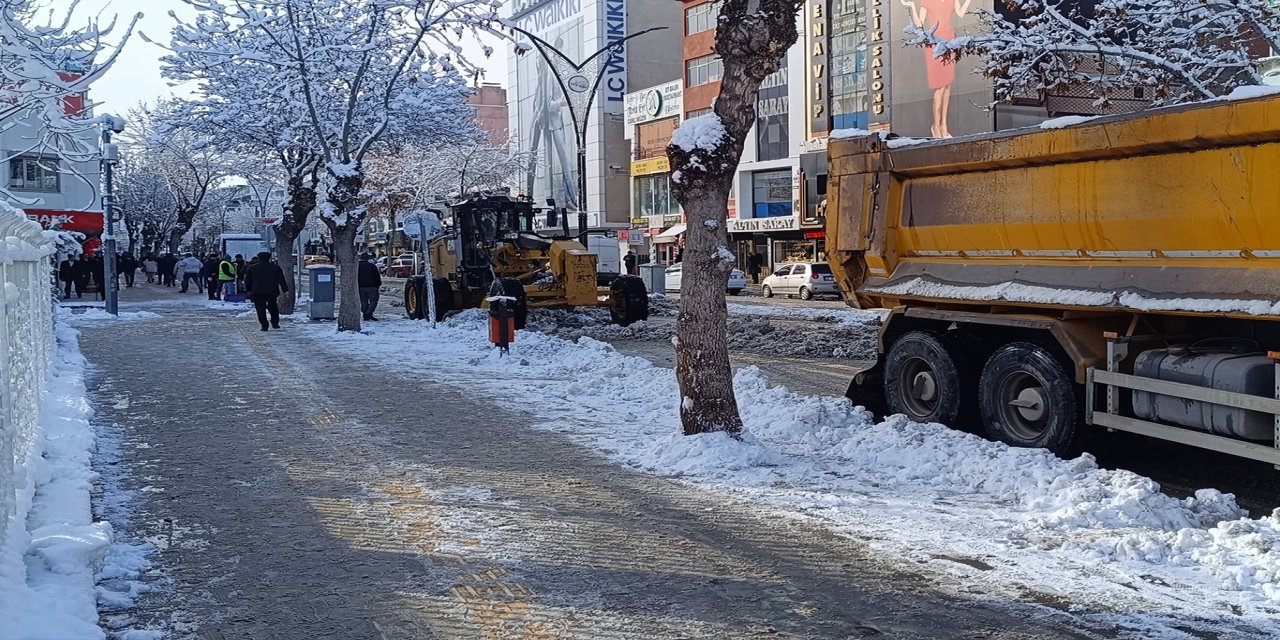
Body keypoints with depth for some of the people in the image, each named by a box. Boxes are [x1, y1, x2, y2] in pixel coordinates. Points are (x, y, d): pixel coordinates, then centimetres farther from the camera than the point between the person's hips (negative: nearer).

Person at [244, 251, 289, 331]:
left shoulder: (251, 268, 4)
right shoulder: (275, 268, 2)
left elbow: (247, 281, 10)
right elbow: (282, 280, 0)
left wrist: (248, 290, 19)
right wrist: (285, 290, 2)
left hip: (257, 292, -1)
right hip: (272, 292, 1)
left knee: (261, 310, 0)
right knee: (273, 308, 17)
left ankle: (264, 326, -9)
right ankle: (275, 323, 15)